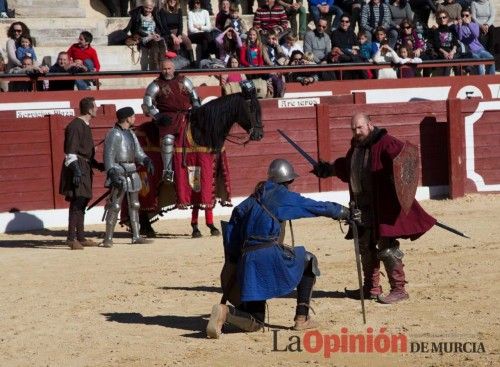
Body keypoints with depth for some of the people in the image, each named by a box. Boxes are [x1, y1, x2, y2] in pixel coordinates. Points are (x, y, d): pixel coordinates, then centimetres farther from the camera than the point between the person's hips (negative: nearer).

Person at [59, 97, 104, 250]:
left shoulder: (86, 126, 17)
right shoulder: (75, 126, -13)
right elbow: (70, 152, -19)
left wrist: (98, 165, 25)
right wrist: (76, 169, -25)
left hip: (85, 168, 10)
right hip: (77, 169, -10)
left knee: (82, 203, 13)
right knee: (77, 202, -13)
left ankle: (81, 237, 18)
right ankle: (71, 238, -13)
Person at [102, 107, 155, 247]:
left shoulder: (131, 134, 14)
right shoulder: (114, 134, -12)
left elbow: (138, 152, 13)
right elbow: (109, 155, -18)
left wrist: (147, 162, -7)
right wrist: (113, 174, -26)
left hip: (132, 173, 9)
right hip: (119, 173, -9)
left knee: (134, 205, 12)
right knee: (115, 206, -10)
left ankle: (136, 236, 19)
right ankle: (108, 238, -8)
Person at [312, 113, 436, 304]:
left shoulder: (384, 143, -16)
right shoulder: (356, 147, 12)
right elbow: (347, 168, 32)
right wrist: (329, 169, 39)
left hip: (383, 208, -9)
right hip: (363, 207, 9)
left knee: (386, 247, -9)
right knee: (366, 247, 17)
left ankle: (398, 289, -3)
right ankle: (372, 288, 28)